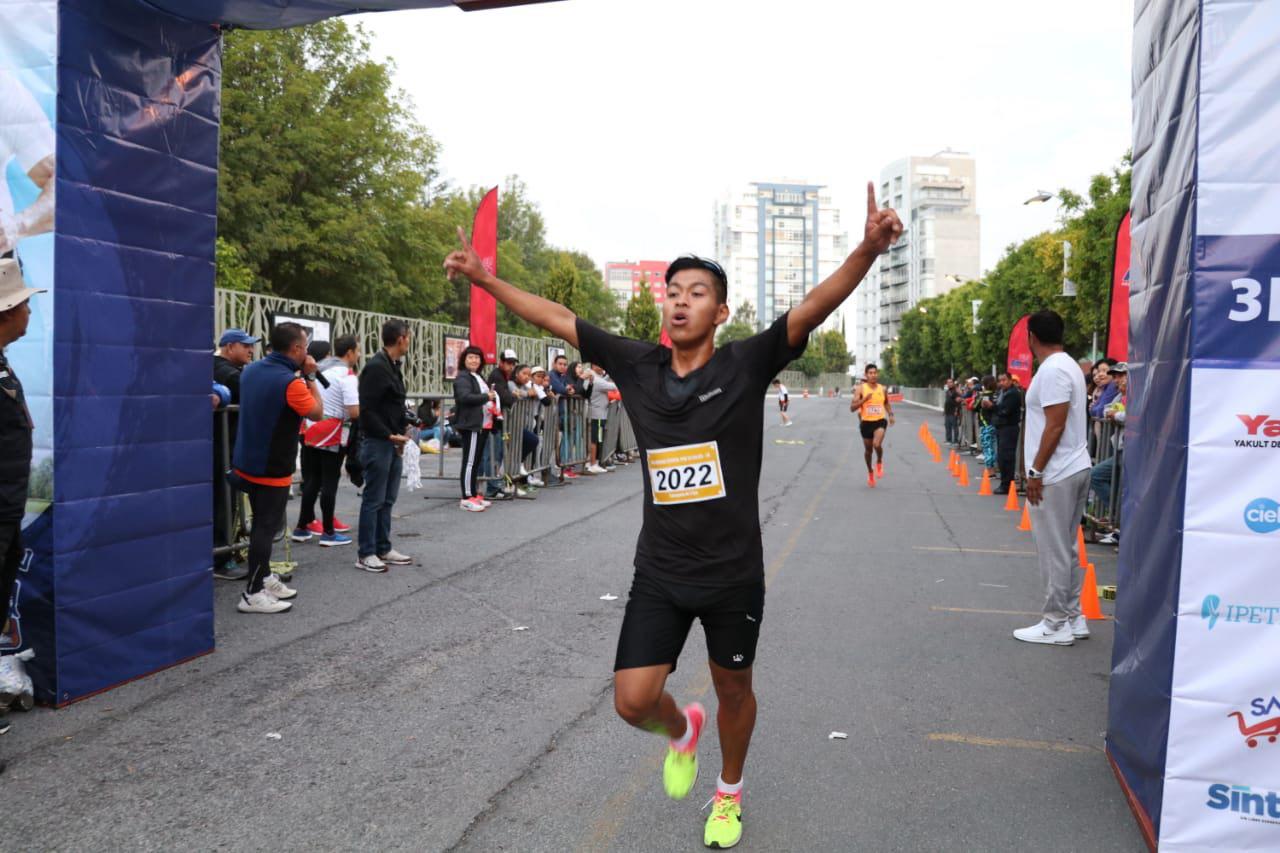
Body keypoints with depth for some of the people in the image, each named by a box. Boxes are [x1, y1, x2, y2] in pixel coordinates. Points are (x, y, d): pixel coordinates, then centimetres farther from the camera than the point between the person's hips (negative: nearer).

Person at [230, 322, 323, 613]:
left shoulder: (251, 370, 4)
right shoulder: (290, 381, -22)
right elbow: (317, 413, -10)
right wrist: (310, 377, -5)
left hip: (247, 463, 9)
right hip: (272, 469, -9)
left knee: (262, 523, 19)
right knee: (267, 527, -2)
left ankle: (264, 578, 31)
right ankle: (253, 594, 2)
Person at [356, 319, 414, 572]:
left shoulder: (393, 366, 14)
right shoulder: (376, 367, -15)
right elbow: (367, 410, -20)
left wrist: (403, 428, 6)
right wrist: (389, 435, -17)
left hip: (393, 442, 9)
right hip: (378, 442, -9)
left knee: (388, 499, 14)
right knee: (373, 500, -2)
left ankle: (383, 549, 22)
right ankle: (365, 554, 6)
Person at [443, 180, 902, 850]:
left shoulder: (745, 365, -10)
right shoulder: (637, 366, -1)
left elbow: (814, 307, -22)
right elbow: (559, 318, 5)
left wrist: (867, 251, -38)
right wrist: (486, 279, 4)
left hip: (733, 573, -2)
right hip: (659, 573, 2)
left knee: (733, 690, 17)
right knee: (633, 701, -2)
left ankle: (730, 792, 47)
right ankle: (682, 730, 36)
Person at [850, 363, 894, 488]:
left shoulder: (882, 389, 3)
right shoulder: (861, 389, -6)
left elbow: (886, 403, 22)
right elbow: (852, 408, -11)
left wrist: (890, 414, 5)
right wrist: (864, 399, -24)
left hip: (880, 421, 0)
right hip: (866, 422, 0)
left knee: (877, 444, -25)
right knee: (868, 450, 12)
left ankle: (879, 462, 7)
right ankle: (870, 472, 38)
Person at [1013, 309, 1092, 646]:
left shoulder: (1052, 370, -16)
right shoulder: (1068, 365, 15)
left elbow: (1055, 426, -21)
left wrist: (1036, 471, -17)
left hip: (1056, 475, -10)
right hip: (1075, 469, 10)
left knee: (1054, 551, -3)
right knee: (1066, 549, 15)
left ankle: (1057, 624, 4)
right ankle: (1073, 618, 21)